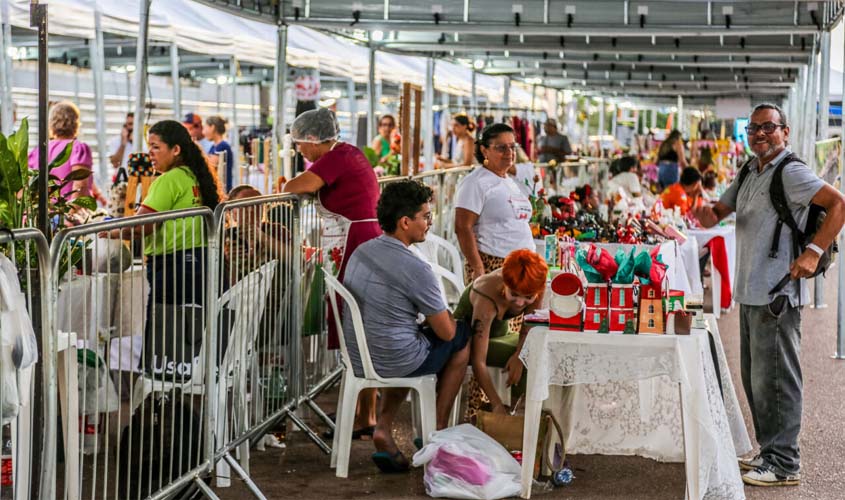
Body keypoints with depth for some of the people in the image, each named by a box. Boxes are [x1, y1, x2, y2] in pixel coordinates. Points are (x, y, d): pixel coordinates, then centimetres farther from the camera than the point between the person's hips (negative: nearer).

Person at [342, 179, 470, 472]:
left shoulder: (361, 252, 1)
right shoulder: (415, 269, -22)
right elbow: (446, 332, -12)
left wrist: (429, 318, 21)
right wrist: (433, 319, 11)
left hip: (357, 360, 7)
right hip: (394, 363, -7)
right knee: (462, 337, 18)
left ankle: (384, 430, 19)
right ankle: (438, 433, 24)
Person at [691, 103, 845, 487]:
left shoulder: (791, 172, -11)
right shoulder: (749, 174, 16)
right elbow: (717, 214, 17)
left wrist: (814, 251, -23)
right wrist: (708, 214, -7)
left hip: (777, 294, -9)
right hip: (750, 293, 9)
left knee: (775, 379, -6)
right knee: (754, 377, 15)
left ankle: (784, 464, 1)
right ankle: (769, 451, 25)